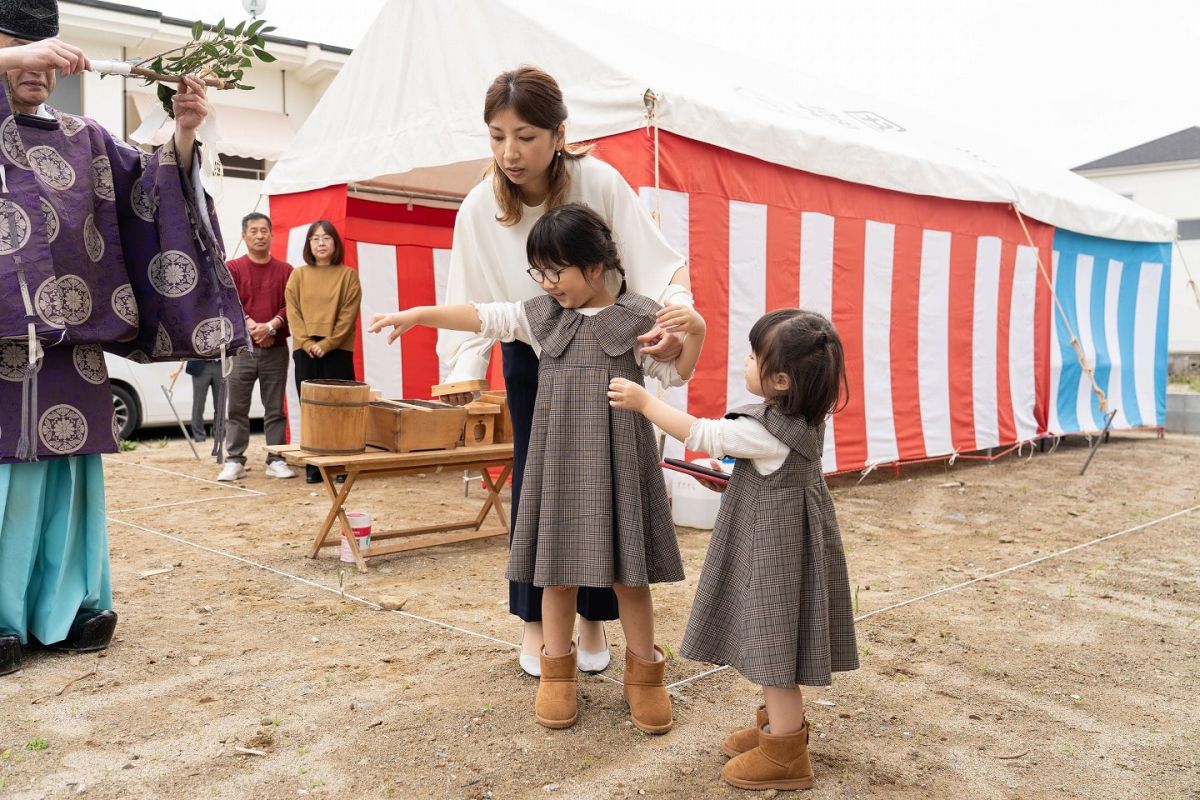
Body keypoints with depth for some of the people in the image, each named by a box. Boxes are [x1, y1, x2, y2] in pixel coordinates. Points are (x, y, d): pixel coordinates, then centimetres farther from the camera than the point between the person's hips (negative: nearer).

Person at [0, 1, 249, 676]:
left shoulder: (83, 139, 15)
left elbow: (153, 184, 10)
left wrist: (184, 134, -6)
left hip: (67, 341, 3)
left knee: (64, 469, 8)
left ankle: (65, 608, 18)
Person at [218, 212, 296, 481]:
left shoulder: (285, 270, 9)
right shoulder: (232, 269, 6)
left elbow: (290, 306, 2)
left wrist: (271, 326, -14)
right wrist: (252, 327, -15)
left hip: (276, 349, 1)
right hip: (241, 347, -1)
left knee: (275, 409, 4)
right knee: (237, 408, 1)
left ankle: (276, 461, 9)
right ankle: (234, 461, 6)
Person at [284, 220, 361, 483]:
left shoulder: (348, 274, 4)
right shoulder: (298, 275, 10)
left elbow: (348, 315, -3)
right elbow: (293, 313, 4)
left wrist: (327, 344, -12)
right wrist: (308, 344, -10)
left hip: (338, 351, -2)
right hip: (305, 351, 2)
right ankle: (313, 465, 8)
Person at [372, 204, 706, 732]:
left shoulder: (638, 317, -2)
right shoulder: (542, 315, 7)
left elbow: (675, 374, 1)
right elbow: (483, 316, 7)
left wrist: (695, 330, -15)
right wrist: (418, 314, 4)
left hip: (617, 459, -3)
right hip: (558, 457, 3)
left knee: (627, 570, 3)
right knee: (559, 566, 8)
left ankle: (644, 672, 20)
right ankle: (557, 670, 24)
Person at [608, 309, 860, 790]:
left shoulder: (765, 432, -27)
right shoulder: (803, 415, -1)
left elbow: (700, 435, -19)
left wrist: (643, 401, -11)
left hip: (776, 548, -10)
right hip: (785, 539, 10)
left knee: (773, 641, 1)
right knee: (773, 639, 22)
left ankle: (785, 756, 13)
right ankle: (783, 723, 39)